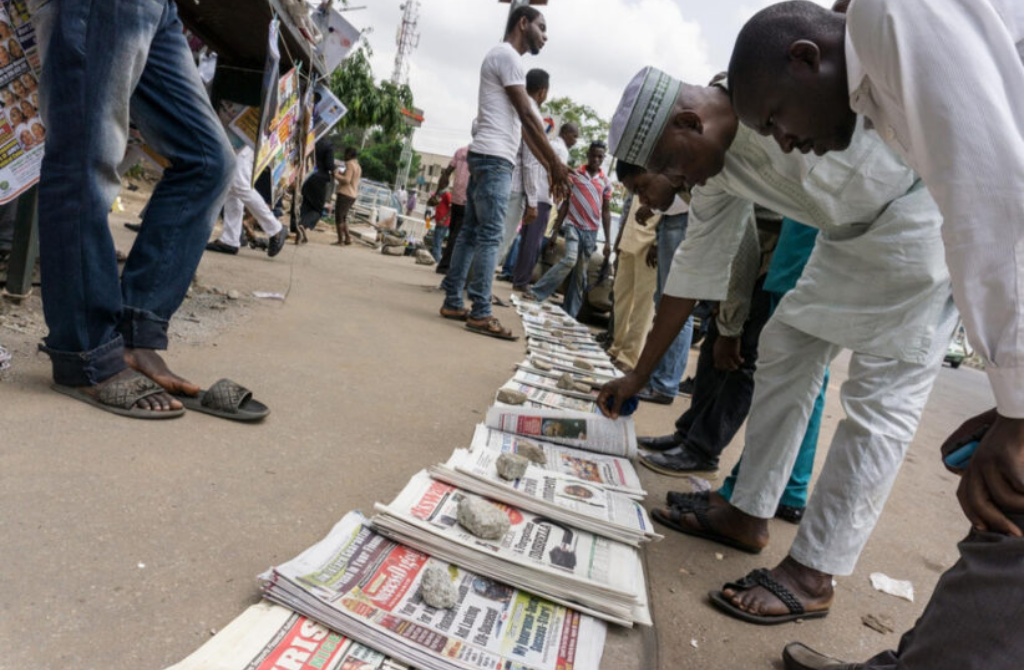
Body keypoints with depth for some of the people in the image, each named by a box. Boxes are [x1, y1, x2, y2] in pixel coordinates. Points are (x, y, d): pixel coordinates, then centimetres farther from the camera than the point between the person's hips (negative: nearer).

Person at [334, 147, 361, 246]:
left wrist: (336, 175, -10)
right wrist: (341, 174, 22)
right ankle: (347, 238, 14)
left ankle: (340, 240, -2)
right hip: (352, 195, 9)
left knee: (338, 218, -2)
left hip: (344, 194, -9)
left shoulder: (350, 164, -12)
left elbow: (347, 180, -22)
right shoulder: (358, 167, 16)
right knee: (343, 217, 20)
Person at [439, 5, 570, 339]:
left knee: (471, 233, 8)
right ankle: (480, 314, -11)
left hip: (485, 158, 10)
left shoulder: (504, 58, 26)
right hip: (494, 158, -10)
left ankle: (452, 302, 11)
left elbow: (521, 124, 21)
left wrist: (549, 167, 17)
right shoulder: (507, 55, -5)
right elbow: (527, 116, -12)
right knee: (489, 236, -11)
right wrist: (555, 162, -10)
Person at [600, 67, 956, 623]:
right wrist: (639, 376, 10)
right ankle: (748, 517, 19)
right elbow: (693, 272, 6)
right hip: (851, 232, 8)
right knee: (784, 347, 8)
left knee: (881, 398, -8)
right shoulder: (716, 168, -2)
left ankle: (810, 577, 0)